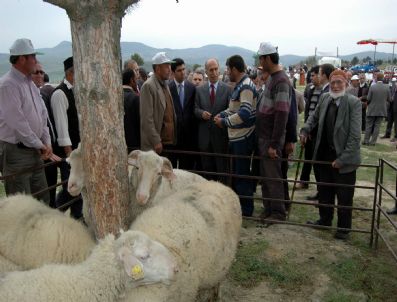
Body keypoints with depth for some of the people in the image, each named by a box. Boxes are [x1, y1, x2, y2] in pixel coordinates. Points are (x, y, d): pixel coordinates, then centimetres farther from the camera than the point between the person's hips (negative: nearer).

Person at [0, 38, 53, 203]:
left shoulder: (30, 83, 11)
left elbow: (42, 114, 13)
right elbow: (17, 122, -19)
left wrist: (47, 143, 3)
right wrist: (39, 145, -11)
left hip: (35, 150, 8)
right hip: (15, 151, -8)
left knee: (42, 198, 16)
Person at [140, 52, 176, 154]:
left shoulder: (165, 85, 15)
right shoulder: (148, 86, -10)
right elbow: (147, 118, -15)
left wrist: (174, 137, 14)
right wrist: (156, 141, -17)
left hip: (169, 140, 8)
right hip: (156, 144, -7)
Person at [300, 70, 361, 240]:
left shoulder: (354, 102, -15)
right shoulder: (324, 98, 1)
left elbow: (355, 135, -18)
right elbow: (314, 117, 19)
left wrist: (343, 158, -21)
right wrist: (305, 130, 1)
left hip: (344, 159, -5)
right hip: (325, 155, 5)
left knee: (344, 196, 9)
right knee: (324, 191, 19)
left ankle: (344, 227, 27)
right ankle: (325, 220, 38)